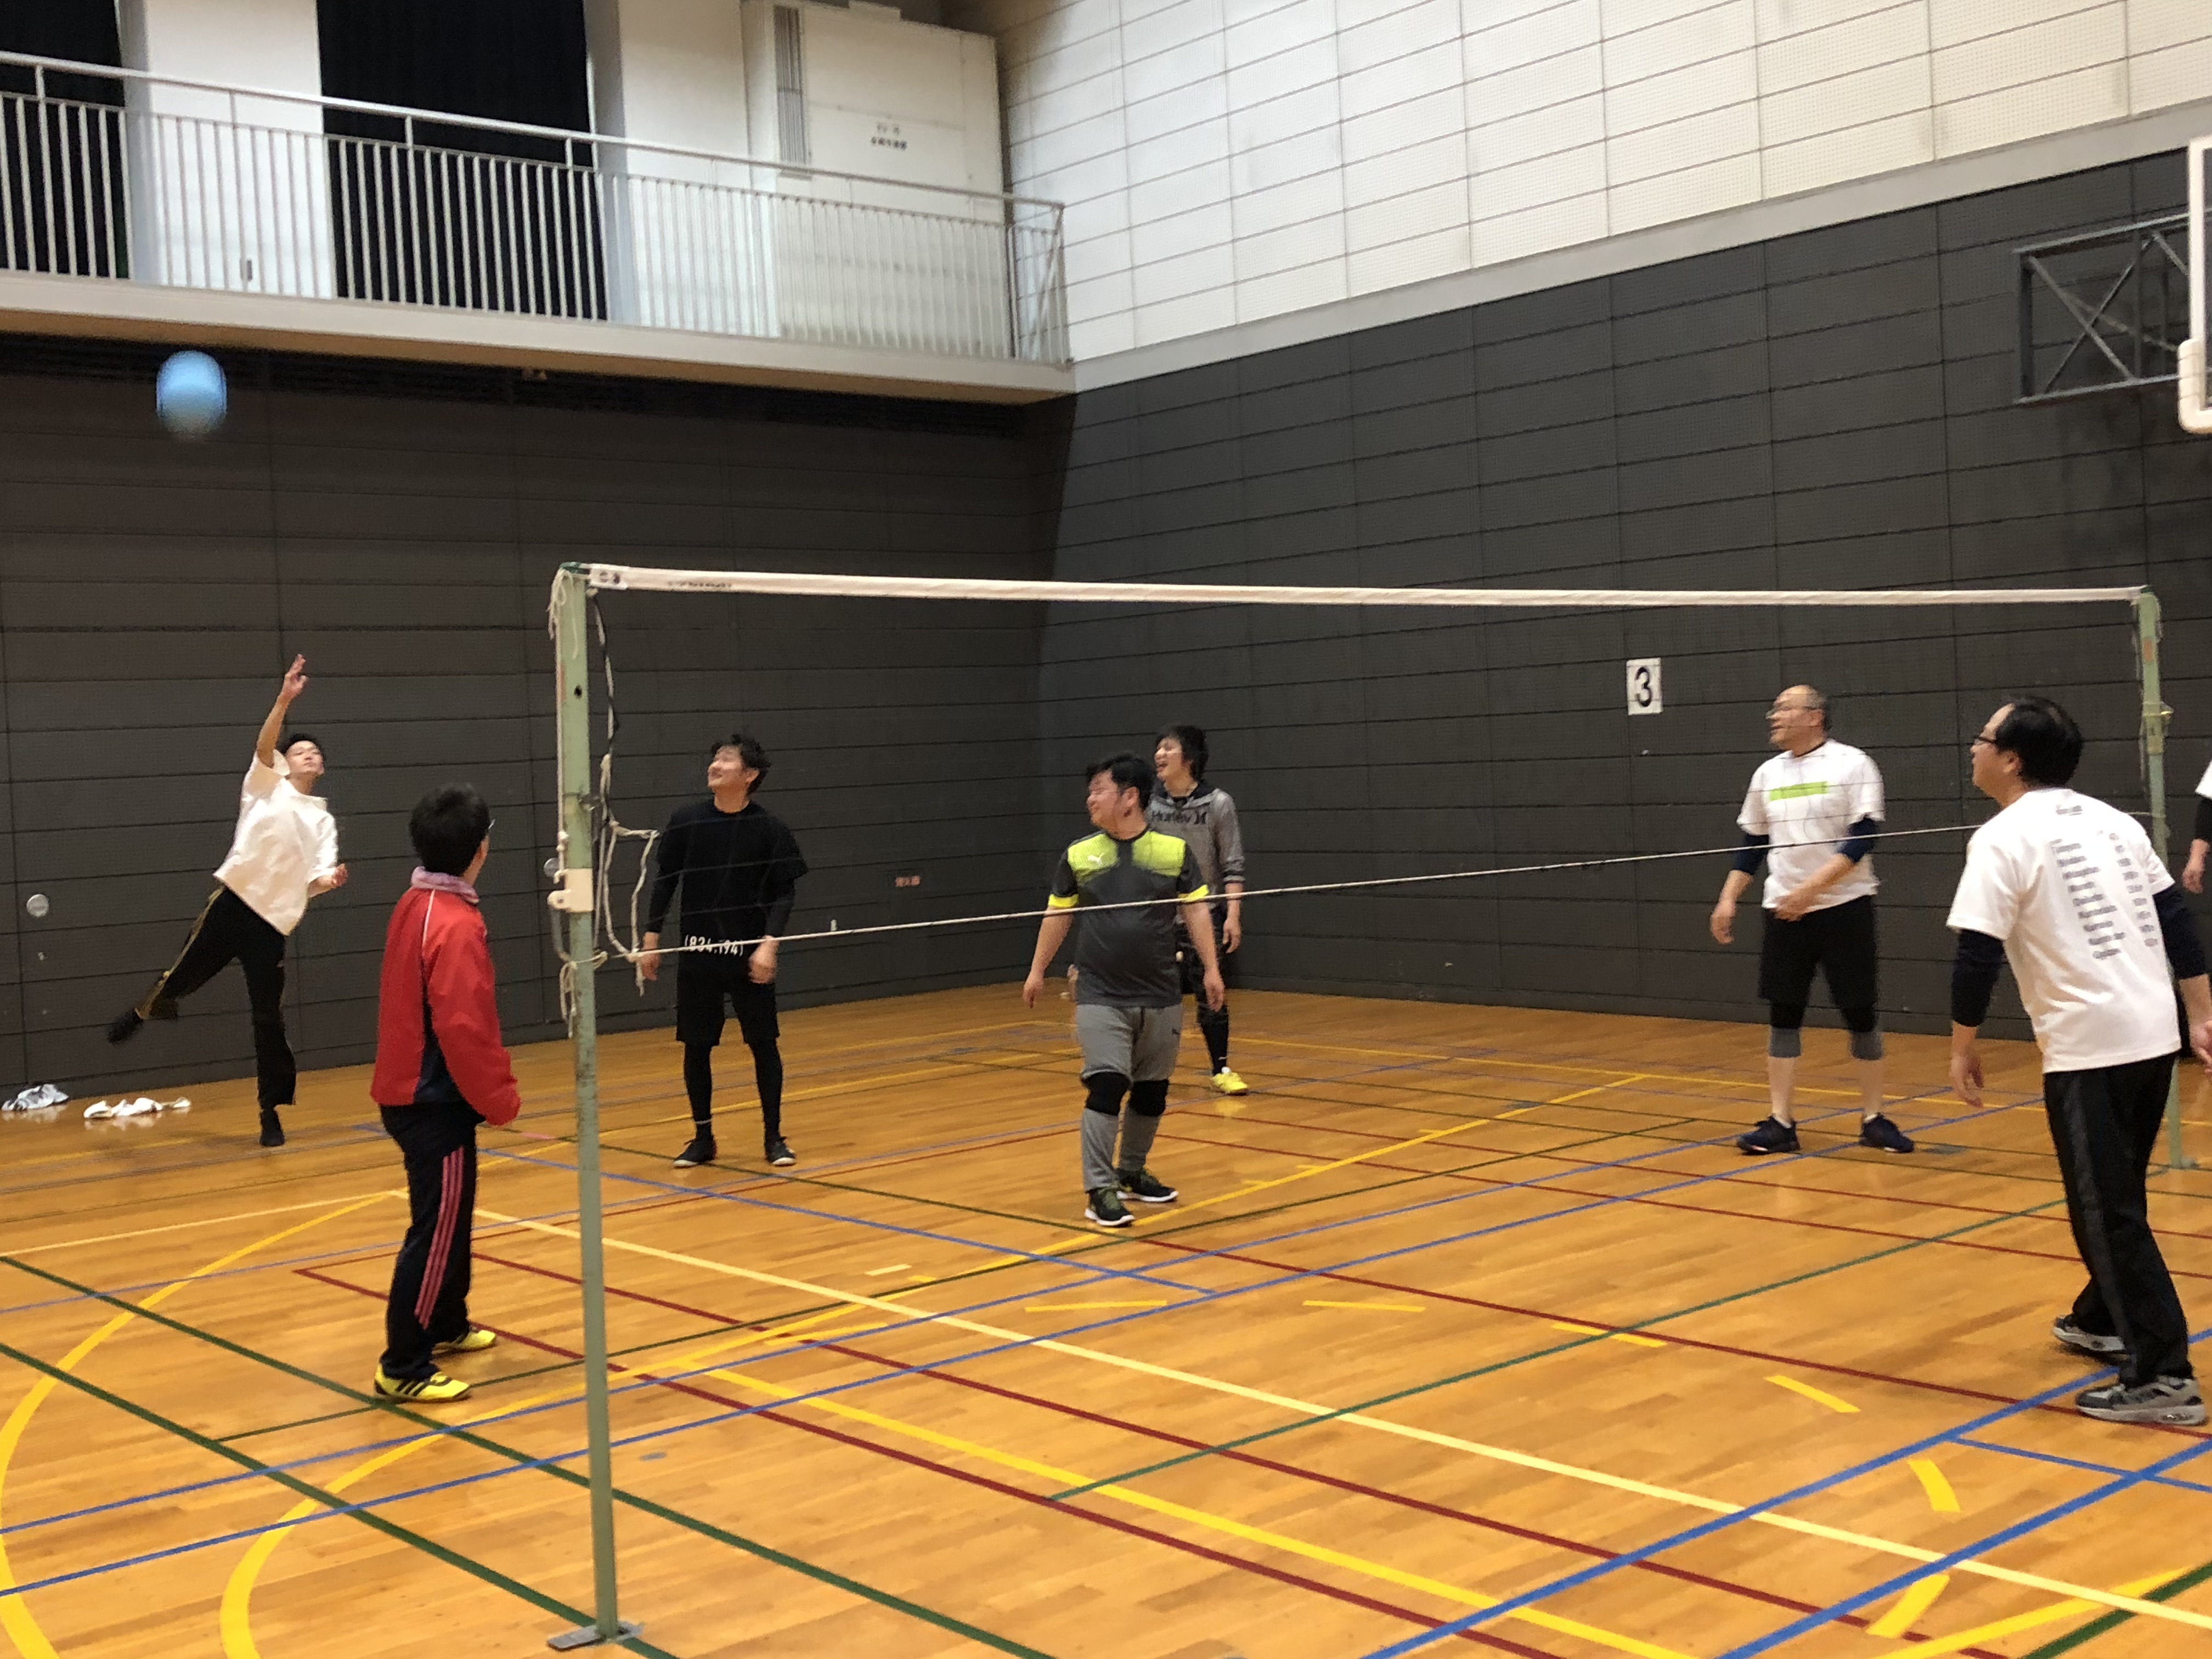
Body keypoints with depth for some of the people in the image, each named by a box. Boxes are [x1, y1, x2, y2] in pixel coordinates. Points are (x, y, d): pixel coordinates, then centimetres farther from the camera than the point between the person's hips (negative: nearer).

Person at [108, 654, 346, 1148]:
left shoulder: (323, 822, 16)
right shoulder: (268, 785, 9)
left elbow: (313, 882, 8)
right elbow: (264, 744, -10)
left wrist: (331, 880, -15)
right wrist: (285, 699, -24)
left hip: (273, 922, 1)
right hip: (233, 902, -1)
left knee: (269, 1018, -1)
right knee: (183, 976, -1)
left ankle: (272, 1111, 9)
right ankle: (144, 1011, 36)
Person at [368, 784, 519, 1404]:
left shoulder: (414, 906, 8)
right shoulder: (455, 926, -22)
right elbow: (464, 1029, -26)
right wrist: (501, 1099, -14)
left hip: (412, 1092, 10)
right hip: (436, 1102, -10)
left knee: (449, 1217, 23)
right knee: (437, 1231, -4)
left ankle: (446, 1325, 38)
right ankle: (403, 1368, 0)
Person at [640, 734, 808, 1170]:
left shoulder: (768, 828, -6)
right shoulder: (685, 821, -1)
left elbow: (784, 892, -3)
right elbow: (665, 882, 6)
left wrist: (769, 943, -14)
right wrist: (651, 940, 4)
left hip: (750, 955, -2)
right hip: (697, 955, 2)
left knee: (763, 1043, 2)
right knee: (696, 1047, 6)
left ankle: (773, 1137, 14)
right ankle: (702, 1137, 20)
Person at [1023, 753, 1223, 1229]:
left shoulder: (1174, 850, -1)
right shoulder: (1078, 855, 2)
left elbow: (1196, 910, 2)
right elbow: (1057, 915, 12)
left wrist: (1211, 969, -4)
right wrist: (1037, 970, 14)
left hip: (1161, 997, 2)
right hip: (1101, 997, -1)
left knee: (1152, 1092, 11)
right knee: (1106, 1087, -12)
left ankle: (1132, 1172, 30)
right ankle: (1100, 1189, -6)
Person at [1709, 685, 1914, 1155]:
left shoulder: (1852, 764, -7)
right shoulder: (1767, 775, 9)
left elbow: (1863, 839, -14)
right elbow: (1752, 844, 17)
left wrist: (1812, 888, -21)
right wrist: (1727, 899, 9)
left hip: (1844, 908, -4)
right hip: (1784, 911, 4)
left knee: (1860, 1013, 2)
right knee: (1783, 1013, 2)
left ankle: (1873, 1119, 14)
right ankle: (1780, 1122, 6)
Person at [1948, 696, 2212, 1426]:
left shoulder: (2003, 839, -10)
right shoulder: (2112, 821, 13)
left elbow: (1978, 955, -13)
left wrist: (1963, 1045, -2)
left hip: (2087, 1047, -8)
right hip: (2153, 1034, 8)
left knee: (2108, 1213, -3)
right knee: (2114, 1197, 23)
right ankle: (2104, 1321, 37)